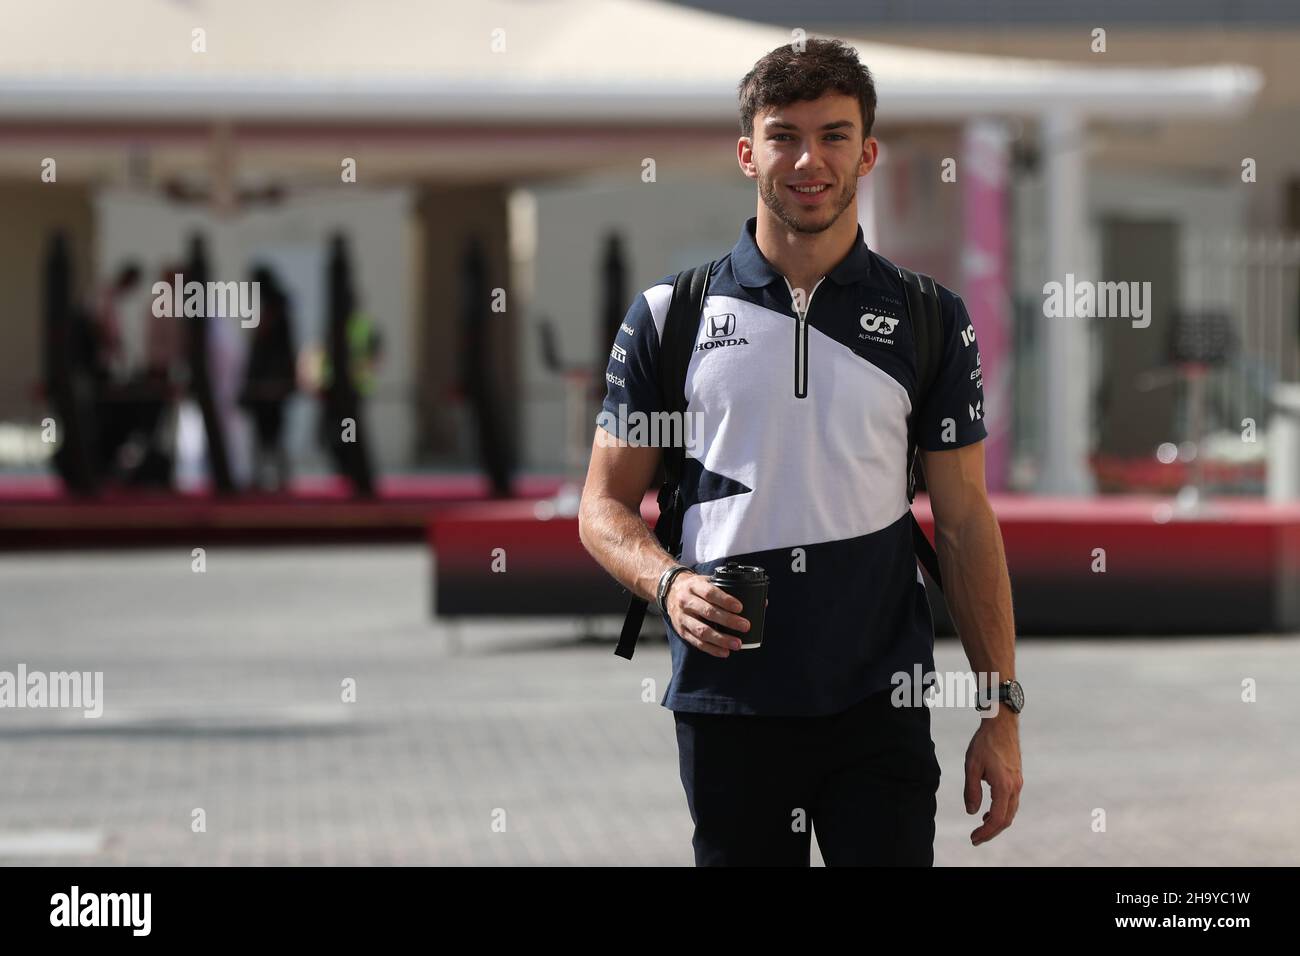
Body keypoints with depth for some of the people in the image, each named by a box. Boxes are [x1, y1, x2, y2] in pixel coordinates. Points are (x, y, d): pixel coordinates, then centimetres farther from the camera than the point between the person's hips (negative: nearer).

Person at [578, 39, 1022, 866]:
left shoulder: (930, 320, 5)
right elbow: (605, 504, 7)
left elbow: (966, 521, 5)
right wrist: (669, 584, -15)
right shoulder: (670, 315, 4)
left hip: (880, 705, 0)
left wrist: (1002, 711, 0)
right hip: (725, 701, 0)